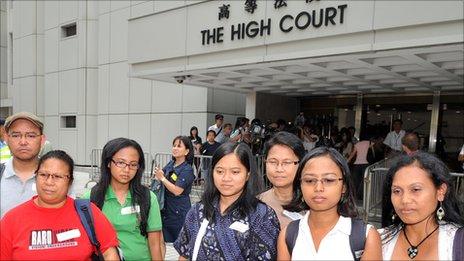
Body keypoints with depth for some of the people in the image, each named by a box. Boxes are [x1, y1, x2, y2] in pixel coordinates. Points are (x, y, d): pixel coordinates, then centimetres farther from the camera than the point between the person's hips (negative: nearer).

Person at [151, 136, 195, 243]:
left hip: (179, 211, -7)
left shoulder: (187, 170, -16)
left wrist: (162, 178, -19)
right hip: (166, 209, 7)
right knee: (166, 240, 14)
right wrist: (158, 174, -5)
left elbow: (177, 191, -23)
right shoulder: (170, 164, 4)